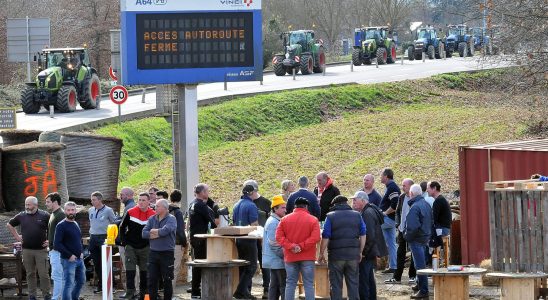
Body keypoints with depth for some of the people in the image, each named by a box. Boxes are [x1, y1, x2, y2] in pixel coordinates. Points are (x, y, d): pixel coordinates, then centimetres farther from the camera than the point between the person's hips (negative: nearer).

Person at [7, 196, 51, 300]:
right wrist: (16, 236, 13)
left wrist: (50, 240, -1)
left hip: (41, 250, -3)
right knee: (30, 274, 8)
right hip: (27, 250, 3)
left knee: (43, 274, -4)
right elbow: (9, 225, 22)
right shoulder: (21, 216, 7)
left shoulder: (44, 216, -1)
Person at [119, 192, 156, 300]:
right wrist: (124, 241, 0)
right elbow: (122, 227, 5)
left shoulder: (153, 215, -4)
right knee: (130, 270, -7)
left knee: (144, 271, 8)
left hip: (145, 248, 1)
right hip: (131, 247, -1)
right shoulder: (130, 213, -5)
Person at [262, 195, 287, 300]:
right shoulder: (273, 223, -17)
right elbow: (274, 244, -21)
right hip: (277, 260, -10)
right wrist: (284, 255, -14)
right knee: (283, 285, -9)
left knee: (274, 285, 10)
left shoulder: (275, 221, 17)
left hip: (273, 260, 10)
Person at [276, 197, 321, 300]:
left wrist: (291, 246, -10)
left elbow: (279, 237, -3)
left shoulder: (284, 219, 4)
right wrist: (302, 246, -13)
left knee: (290, 283, 7)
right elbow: (315, 238, -14)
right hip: (307, 257, -2)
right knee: (308, 284, 1)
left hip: (290, 257, 2)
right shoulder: (313, 220, -3)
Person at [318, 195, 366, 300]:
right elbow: (363, 236, 9)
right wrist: (360, 252, 17)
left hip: (336, 254, -3)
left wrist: (321, 254, 2)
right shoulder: (357, 215, 7)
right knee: (353, 284, 9)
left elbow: (325, 237, -7)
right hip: (353, 254, 3)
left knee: (336, 285, 3)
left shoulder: (330, 217, -3)